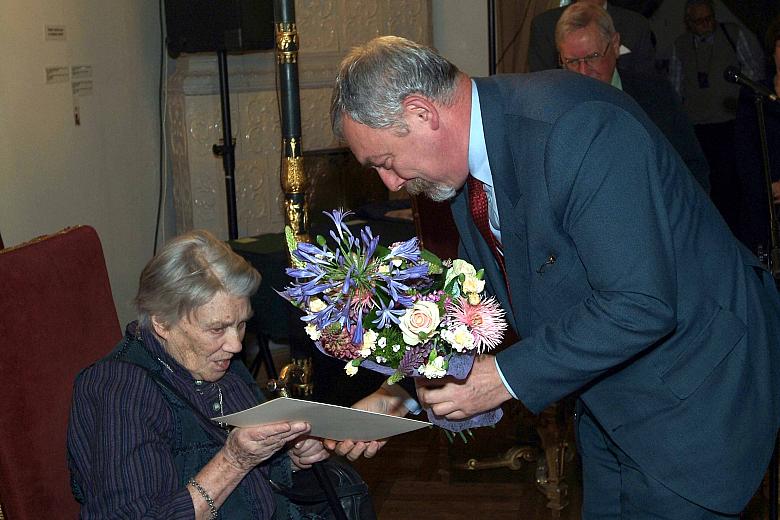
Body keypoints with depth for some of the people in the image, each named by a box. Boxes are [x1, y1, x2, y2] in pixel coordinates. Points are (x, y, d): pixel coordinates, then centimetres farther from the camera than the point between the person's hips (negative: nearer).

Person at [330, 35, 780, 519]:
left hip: (690, 387, -8)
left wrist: (506, 376, -28)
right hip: (608, 395, 9)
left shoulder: (577, 126, -30)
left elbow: (641, 305, -33)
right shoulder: (468, 161, 0)